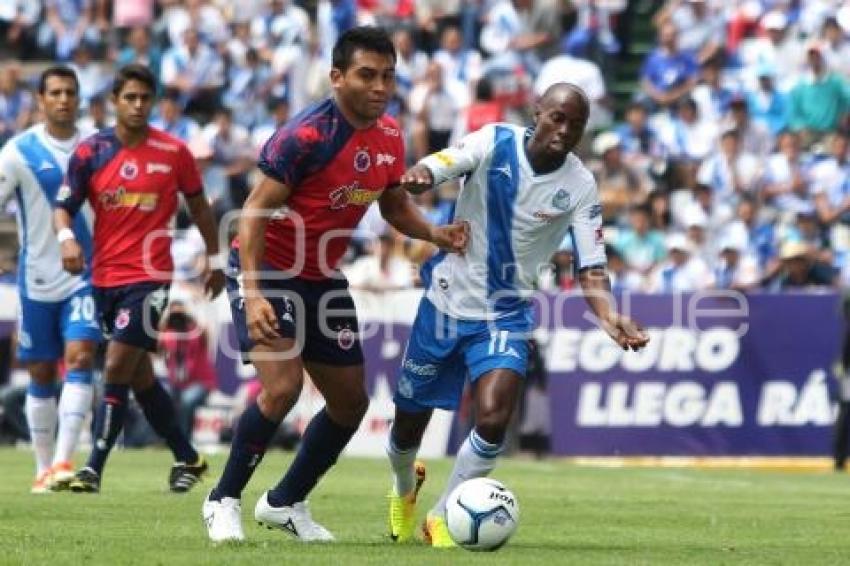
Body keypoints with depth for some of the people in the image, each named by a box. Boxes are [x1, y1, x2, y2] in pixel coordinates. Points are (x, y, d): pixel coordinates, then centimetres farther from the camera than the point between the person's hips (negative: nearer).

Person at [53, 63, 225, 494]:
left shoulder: (174, 152, -4)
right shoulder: (90, 152, -1)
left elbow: (198, 204, 10)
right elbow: (63, 206, 1)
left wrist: (214, 259, 14)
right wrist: (66, 238, -20)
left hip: (149, 276, -4)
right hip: (105, 277, 4)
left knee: (117, 368, -14)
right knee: (139, 376, 11)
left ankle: (94, 469, -12)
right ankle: (187, 458, 27)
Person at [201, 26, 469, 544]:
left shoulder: (389, 137, -2)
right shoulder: (306, 136, -24)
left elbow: (394, 203, 15)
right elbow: (255, 212, -23)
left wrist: (434, 233, -6)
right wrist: (254, 295, -33)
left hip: (323, 278, 8)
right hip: (266, 271, -8)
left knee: (351, 402, 10)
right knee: (283, 386, -24)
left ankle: (286, 502, 29)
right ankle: (224, 501, -5)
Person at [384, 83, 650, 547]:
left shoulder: (579, 187, -11)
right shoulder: (495, 142, -14)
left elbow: (590, 269, -12)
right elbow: (432, 169, -27)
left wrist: (610, 317, -33)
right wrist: (417, 178, -52)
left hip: (505, 316, 0)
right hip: (445, 302, 0)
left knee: (493, 420, -22)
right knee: (408, 424, 11)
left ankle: (442, 517, 0)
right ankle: (404, 491, 47)